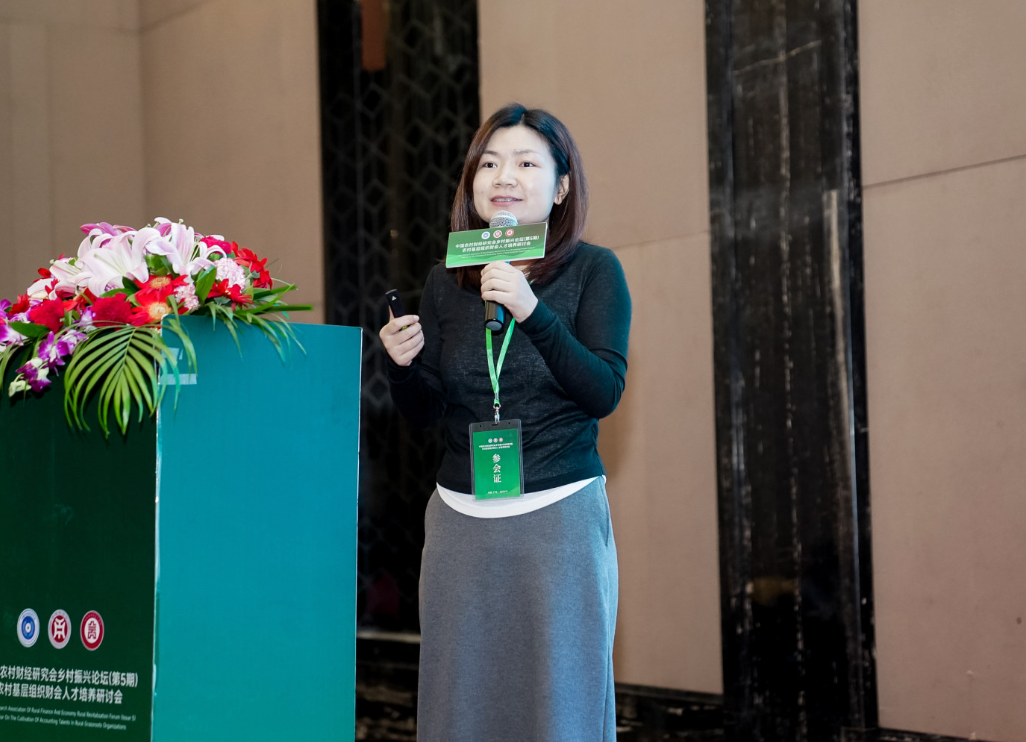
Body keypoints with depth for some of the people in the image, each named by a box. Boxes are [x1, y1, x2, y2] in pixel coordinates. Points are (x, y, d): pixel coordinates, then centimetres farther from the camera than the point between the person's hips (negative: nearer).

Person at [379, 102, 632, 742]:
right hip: (460, 517, 3)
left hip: (561, 519, -3)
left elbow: (604, 392, -11)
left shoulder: (593, 270, -1)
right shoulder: (448, 281, 8)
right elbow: (426, 413, 12)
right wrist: (404, 365, -10)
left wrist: (532, 312, -22)